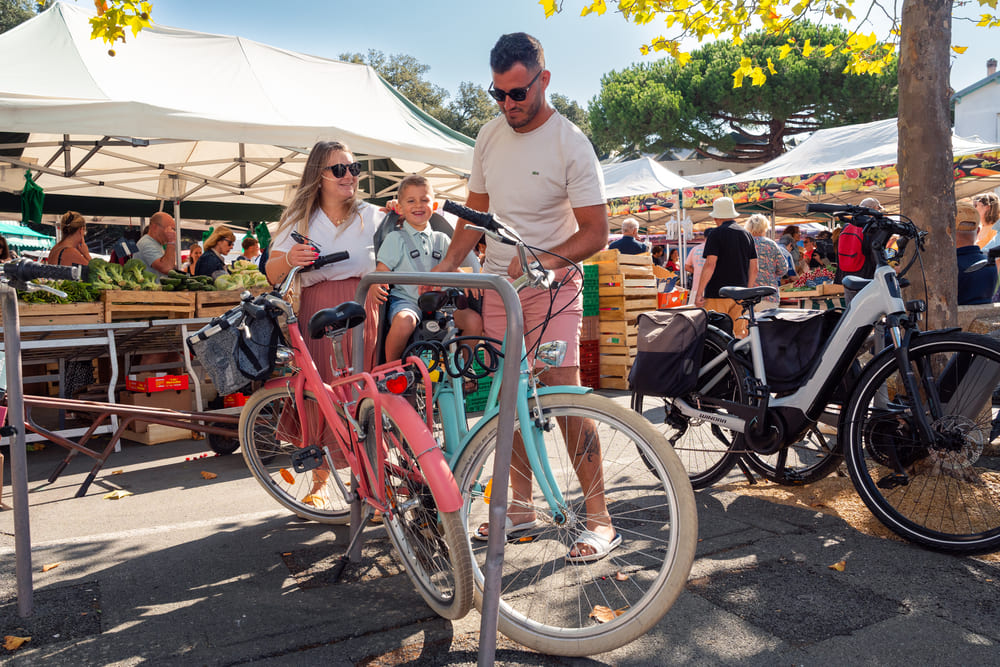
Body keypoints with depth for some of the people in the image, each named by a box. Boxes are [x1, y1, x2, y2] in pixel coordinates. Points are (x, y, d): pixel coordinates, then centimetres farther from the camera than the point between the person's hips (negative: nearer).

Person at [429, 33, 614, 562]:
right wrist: (444, 267, 4)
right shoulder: (489, 136, 7)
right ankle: (520, 505, 19)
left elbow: (595, 230, -13)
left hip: (552, 284, -5)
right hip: (497, 283, 6)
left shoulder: (570, 144, -11)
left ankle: (599, 519, -5)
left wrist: (544, 261, -29)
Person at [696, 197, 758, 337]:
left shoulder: (716, 233, -6)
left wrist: (699, 293, -12)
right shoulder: (746, 234, 12)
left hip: (718, 294, -6)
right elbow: (754, 269, 13)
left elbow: (710, 264, -15)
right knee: (740, 335, 9)